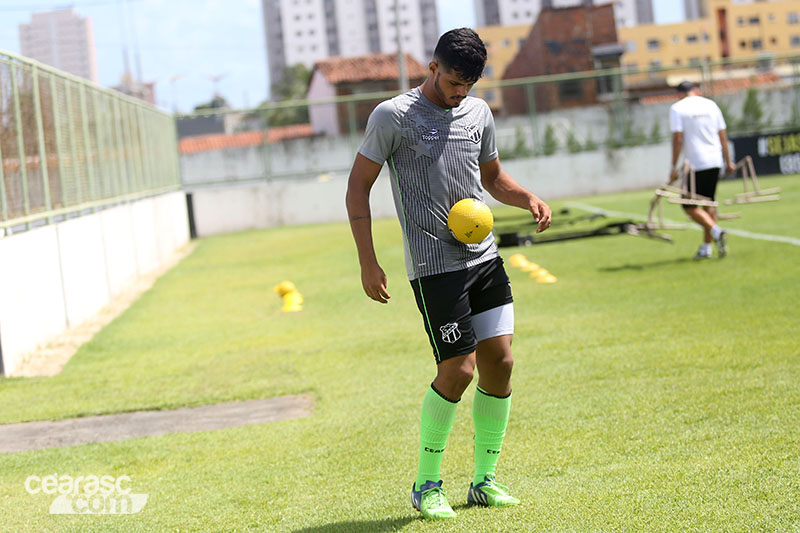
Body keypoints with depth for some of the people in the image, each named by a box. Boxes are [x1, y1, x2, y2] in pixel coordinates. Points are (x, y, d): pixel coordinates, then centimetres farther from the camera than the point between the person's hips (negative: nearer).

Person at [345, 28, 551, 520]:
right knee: (458, 370, -10)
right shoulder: (394, 116, -5)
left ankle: (485, 480, 15)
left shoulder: (478, 112, 11)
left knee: (500, 359, 1)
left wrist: (529, 198, 5)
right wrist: (368, 261, -10)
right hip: (434, 265, -6)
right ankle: (427, 485, 7)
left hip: (485, 255, 6)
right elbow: (359, 187, -2)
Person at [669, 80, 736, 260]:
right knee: (708, 203, 14)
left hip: (695, 163, -5)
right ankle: (706, 248, 13)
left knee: (690, 206, 2)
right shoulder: (711, 105, 10)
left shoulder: (677, 108, -3)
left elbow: (678, 139, -11)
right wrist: (728, 162, 17)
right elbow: (723, 136, 10)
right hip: (715, 162, 5)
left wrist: (674, 167, -8)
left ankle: (716, 231, -20)